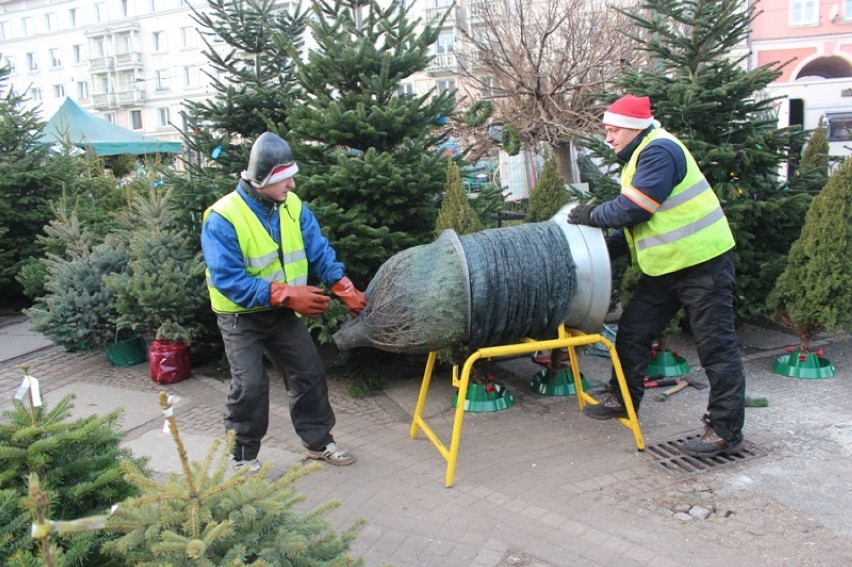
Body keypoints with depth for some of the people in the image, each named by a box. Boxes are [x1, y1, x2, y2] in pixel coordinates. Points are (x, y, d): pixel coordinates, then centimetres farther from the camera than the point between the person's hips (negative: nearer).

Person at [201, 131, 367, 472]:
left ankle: (318, 441, 27)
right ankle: (244, 456, 14)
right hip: (241, 316, -5)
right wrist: (288, 294, -32)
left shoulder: (292, 206, -6)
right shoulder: (223, 219, -23)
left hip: (283, 312, 5)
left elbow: (320, 253, -3)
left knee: (310, 372, 8)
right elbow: (228, 280, -27)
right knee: (250, 385, -9)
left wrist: (345, 290, -18)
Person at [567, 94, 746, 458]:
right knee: (632, 331, 14)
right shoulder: (639, 157, 15)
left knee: (716, 346, -3)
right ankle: (622, 400, 29)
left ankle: (725, 431, 4)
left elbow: (633, 209, -23)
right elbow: (638, 222, 16)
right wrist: (605, 250, 7)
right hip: (665, 266, 10)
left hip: (702, 262, -10)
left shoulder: (659, 152, -17)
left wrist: (592, 216, -8)